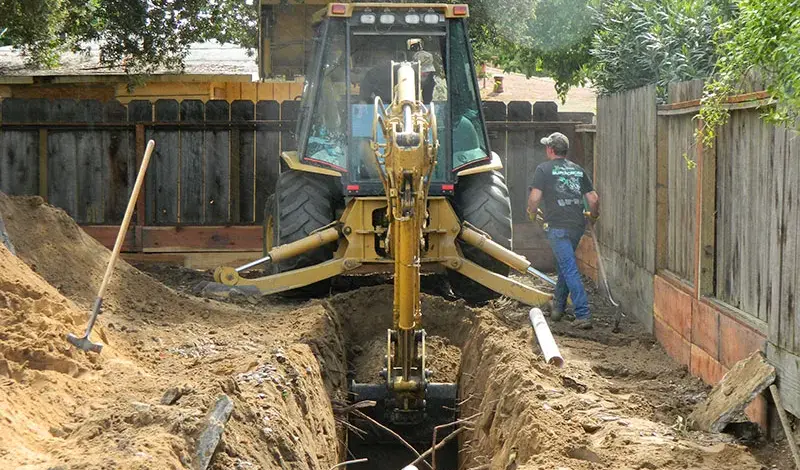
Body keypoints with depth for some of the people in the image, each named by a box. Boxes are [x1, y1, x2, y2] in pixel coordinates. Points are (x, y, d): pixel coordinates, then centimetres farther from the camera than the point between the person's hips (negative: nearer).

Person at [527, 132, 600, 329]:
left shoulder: (544, 169, -1)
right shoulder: (578, 170, 13)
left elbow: (535, 197, -9)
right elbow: (594, 198, 10)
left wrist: (531, 213, 11)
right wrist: (594, 215, 30)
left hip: (558, 226, -5)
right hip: (577, 225, 5)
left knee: (569, 269, -7)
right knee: (564, 264, 21)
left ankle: (583, 315, -14)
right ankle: (558, 307, 30)